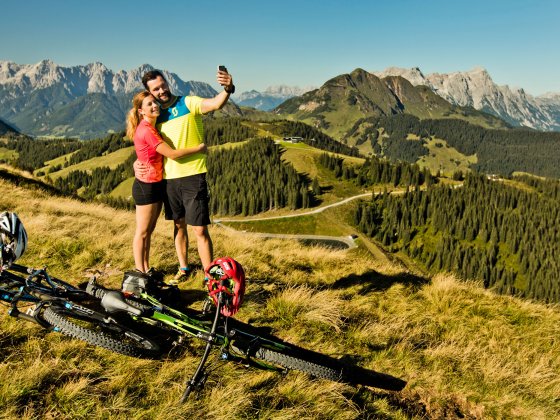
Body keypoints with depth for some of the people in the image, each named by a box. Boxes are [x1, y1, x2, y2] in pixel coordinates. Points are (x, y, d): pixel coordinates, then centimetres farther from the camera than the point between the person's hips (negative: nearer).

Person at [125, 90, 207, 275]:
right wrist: (199, 148, -13)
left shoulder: (150, 127, 10)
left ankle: (146, 269, 26)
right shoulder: (147, 130, -20)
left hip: (157, 184, 9)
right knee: (142, 232, 1)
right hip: (146, 187, -9)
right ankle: (140, 273, 11)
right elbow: (172, 154, -23)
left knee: (149, 230, 16)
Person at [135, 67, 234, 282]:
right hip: (169, 178, 6)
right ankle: (183, 268, 33)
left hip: (193, 176, -6)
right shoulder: (156, 115, 11)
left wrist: (228, 89, -44)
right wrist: (137, 162, 3)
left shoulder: (188, 103, -5)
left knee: (200, 230, -7)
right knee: (178, 226, 18)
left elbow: (215, 104, -24)